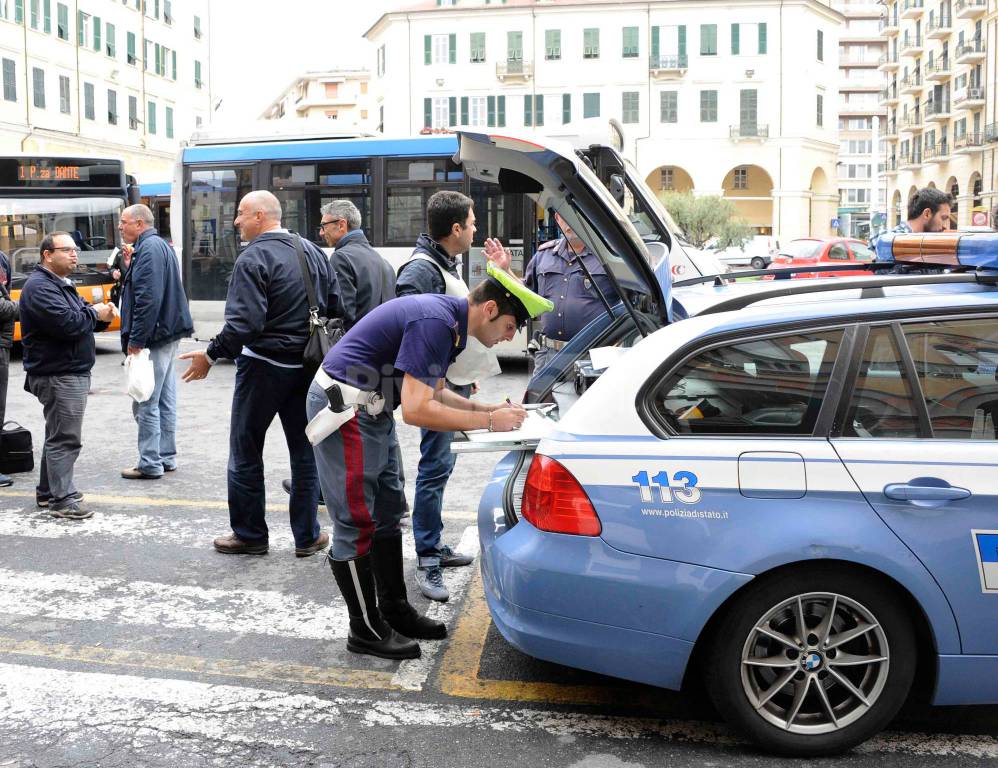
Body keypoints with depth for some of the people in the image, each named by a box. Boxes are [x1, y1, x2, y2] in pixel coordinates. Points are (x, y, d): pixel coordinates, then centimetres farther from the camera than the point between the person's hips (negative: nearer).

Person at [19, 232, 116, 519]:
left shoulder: (61, 285, 18)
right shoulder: (40, 287, -16)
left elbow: (80, 318, 18)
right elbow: (66, 324, -29)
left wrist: (100, 315, -4)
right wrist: (95, 314, -13)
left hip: (70, 372, 11)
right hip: (59, 375, -11)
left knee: (58, 435, 18)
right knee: (65, 438, -7)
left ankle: (47, 491, 28)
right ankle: (62, 500, -2)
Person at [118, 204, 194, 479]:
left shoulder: (149, 248, -15)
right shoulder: (160, 245, 17)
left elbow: (148, 299, -23)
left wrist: (136, 340, -21)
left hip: (154, 336, -10)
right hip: (167, 333, 10)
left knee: (146, 404, -4)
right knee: (165, 400, 14)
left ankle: (150, 464, 0)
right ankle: (166, 457, 22)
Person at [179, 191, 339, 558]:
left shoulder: (254, 258, -15)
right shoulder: (314, 252, 7)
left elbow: (244, 322, -24)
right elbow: (335, 308, 10)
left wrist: (211, 355, -15)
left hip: (262, 366, -6)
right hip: (307, 366, 6)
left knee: (246, 453, 9)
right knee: (305, 452, 14)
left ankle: (249, 534, 17)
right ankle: (307, 535, 19)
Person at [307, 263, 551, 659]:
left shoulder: (448, 318, 6)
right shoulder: (434, 322, -25)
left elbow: (432, 392, 16)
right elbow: (416, 410, -29)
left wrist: (486, 407, 2)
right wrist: (489, 421, -22)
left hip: (371, 409, 11)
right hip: (342, 407, -11)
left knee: (388, 512, 15)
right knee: (357, 523, -3)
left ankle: (395, 611, 25)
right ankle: (366, 630, 7)